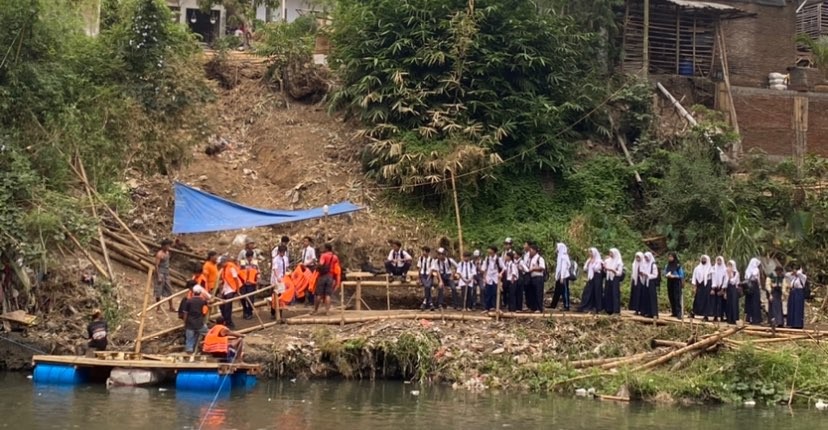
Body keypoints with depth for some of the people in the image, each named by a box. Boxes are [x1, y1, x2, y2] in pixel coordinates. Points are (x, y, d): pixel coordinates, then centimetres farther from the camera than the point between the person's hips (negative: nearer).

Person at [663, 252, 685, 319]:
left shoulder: (678, 265, -8)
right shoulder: (667, 265, 8)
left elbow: (681, 275, -8)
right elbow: (665, 273, 13)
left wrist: (673, 276, -20)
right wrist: (667, 275, -9)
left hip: (676, 283, -6)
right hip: (669, 283, 6)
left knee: (677, 298, -11)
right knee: (671, 298, 7)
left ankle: (679, 313, -15)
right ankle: (674, 312, 16)